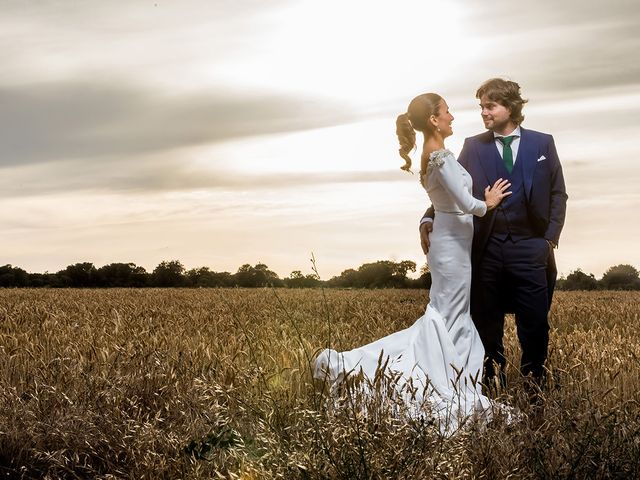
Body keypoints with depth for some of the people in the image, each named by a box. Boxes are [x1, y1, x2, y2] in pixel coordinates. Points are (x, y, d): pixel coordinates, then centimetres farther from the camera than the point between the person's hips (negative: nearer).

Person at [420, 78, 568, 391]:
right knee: (487, 326, 6)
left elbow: (558, 195, 9)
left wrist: (551, 238, -1)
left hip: (530, 248, -1)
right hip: (486, 248, 1)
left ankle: (534, 386, 15)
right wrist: (429, 218, -14)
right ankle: (493, 387, 16)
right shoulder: (473, 147, 8)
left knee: (535, 324, 1)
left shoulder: (542, 143, 7)